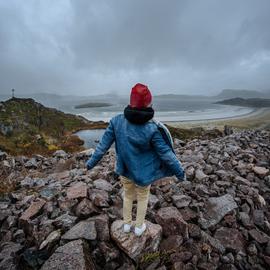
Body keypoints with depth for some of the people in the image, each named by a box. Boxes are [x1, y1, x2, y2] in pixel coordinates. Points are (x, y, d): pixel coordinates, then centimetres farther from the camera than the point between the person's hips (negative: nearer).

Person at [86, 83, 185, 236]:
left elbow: (103, 145, -9)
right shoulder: (152, 129, -27)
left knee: (128, 196, 28)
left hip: (124, 170, 3)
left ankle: (127, 224, 47)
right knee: (143, 198, 24)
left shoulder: (117, 121, -18)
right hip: (143, 173, -3)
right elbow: (166, 154, -19)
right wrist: (180, 172, -4)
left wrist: (92, 162, 6)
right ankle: (139, 227, 43)